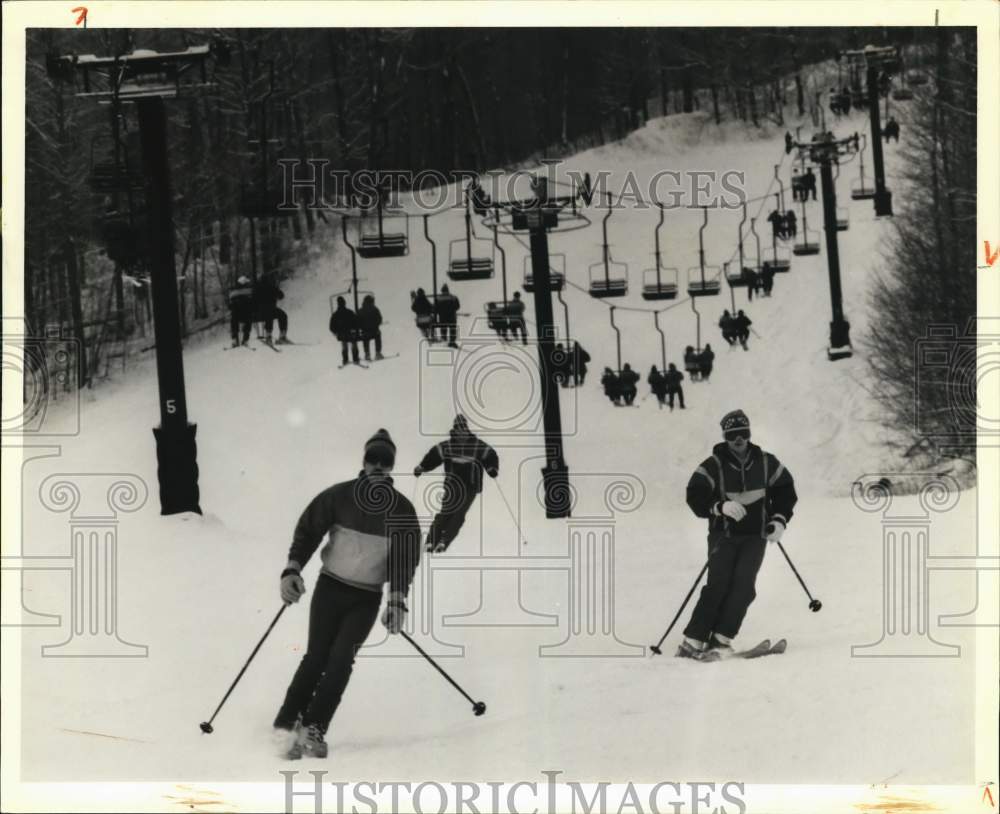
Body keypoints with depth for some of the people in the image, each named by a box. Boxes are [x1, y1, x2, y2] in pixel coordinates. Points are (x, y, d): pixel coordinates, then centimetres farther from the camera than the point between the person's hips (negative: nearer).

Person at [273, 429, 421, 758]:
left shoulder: (402, 510, -3)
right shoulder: (339, 496, -6)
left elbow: (406, 557, -3)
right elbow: (307, 531, -5)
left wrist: (397, 599, -14)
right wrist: (293, 569, -19)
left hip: (367, 598, 1)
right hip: (330, 587, 0)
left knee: (341, 659, -11)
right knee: (317, 656, -6)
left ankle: (312, 729, -11)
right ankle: (287, 722, 1)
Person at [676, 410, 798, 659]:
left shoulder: (765, 462, 4)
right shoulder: (714, 465, -4)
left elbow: (785, 490, 16)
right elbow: (695, 496, -11)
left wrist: (779, 520, 4)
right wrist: (720, 506, -27)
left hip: (755, 536, 2)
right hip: (724, 534, -2)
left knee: (743, 585, -15)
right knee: (719, 583, -17)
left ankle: (721, 639, -15)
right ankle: (693, 640, -16)